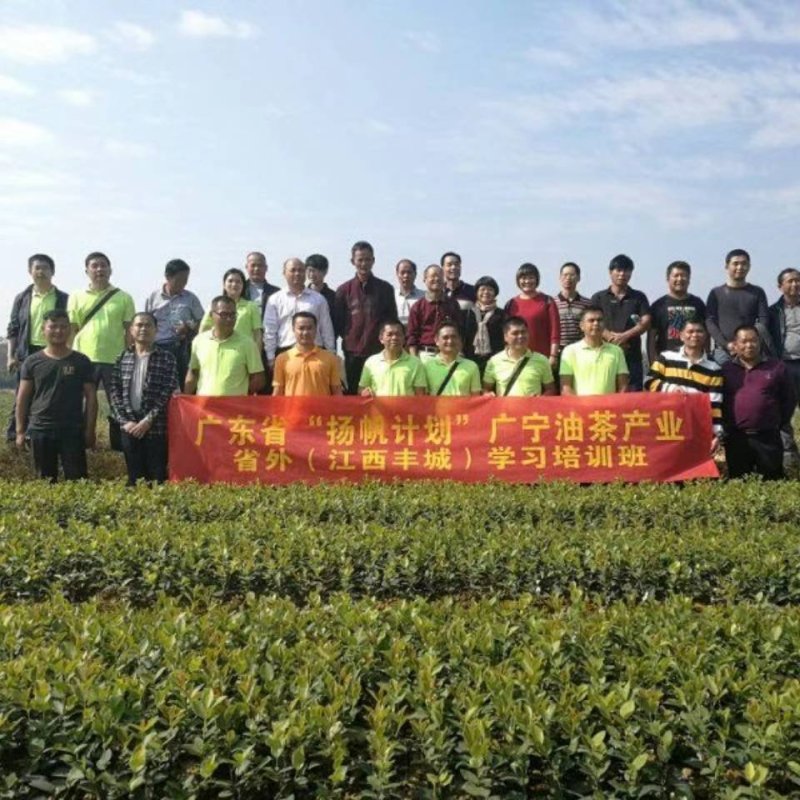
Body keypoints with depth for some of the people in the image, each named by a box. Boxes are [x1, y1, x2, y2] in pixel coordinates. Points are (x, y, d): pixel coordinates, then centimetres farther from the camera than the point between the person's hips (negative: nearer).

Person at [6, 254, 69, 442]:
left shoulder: (63, 299, 5)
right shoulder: (22, 298, 9)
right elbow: (13, 329, 9)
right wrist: (10, 356, -1)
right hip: (27, 354, 1)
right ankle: (13, 437, 7)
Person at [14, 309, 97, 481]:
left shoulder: (81, 361, 1)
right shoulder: (32, 362, 4)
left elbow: (91, 397, 2)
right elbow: (22, 398, 6)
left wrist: (90, 430, -3)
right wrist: (20, 431, 2)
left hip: (73, 430, -1)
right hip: (40, 430, 1)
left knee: (77, 480, -2)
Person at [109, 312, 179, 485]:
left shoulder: (167, 358, 1)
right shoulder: (122, 358, 10)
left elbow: (168, 393, -7)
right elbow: (115, 393, 6)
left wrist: (148, 420, -13)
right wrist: (125, 421, -6)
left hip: (156, 428, -3)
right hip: (129, 428, 3)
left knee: (158, 478, -1)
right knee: (134, 479, 8)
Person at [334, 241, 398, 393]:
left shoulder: (385, 289, 7)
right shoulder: (344, 290, 6)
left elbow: (393, 321, 9)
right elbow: (337, 323, 8)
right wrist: (346, 338, 0)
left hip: (378, 352, 0)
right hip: (353, 353, 0)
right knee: (353, 394, 3)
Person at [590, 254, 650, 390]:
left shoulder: (639, 297, 14)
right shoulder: (598, 298, 11)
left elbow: (646, 323, 2)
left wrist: (625, 336, -12)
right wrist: (612, 337, -13)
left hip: (632, 357, 1)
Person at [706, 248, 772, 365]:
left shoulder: (757, 292, 14)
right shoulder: (716, 293, 11)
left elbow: (764, 320, 5)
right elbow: (709, 321, 2)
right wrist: (726, 344, -12)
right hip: (723, 351, -3)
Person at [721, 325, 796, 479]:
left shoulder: (776, 367, 5)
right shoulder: (725, 369, 5)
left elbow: (789, 399, 10)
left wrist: (778, 423, 7)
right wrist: (725, 425, 6)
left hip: (768, 437, 0)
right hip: (736, 438, 1)